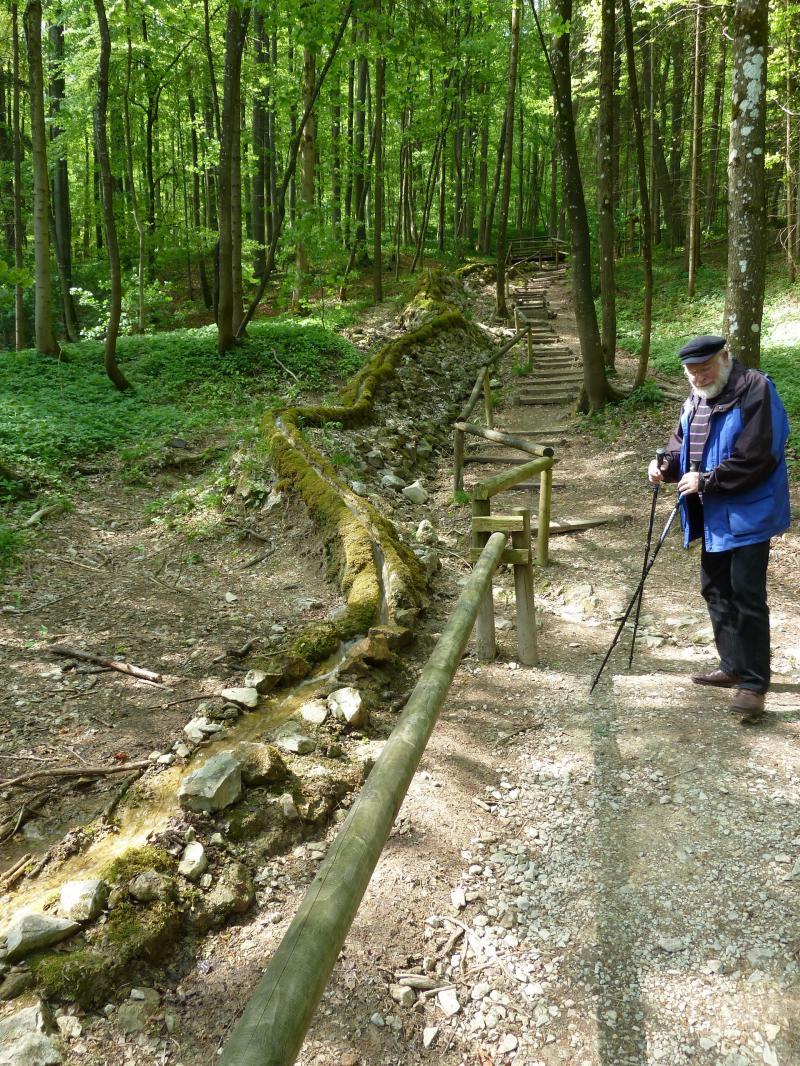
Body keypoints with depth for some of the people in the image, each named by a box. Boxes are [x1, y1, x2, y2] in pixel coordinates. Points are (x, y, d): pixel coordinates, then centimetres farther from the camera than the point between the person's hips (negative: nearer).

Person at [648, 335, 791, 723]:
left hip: (747, 516, -9)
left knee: (747, 597, -7)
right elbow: (682, 444, 17)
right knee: (716, 591, 16)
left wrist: (706, 481, -20)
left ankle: (753, 683, 3)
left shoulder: (755, 391, -16)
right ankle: (733, 667, 30)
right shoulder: (696, 399, 11)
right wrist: (665, 464, -4)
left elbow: (755, 458, -23)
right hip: (714, 517, 9)